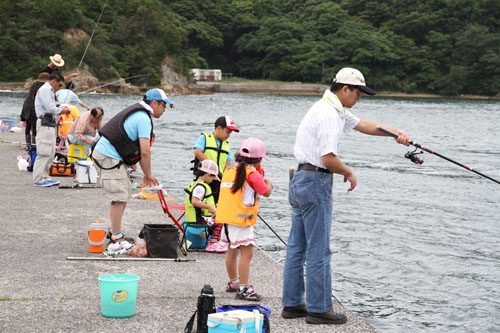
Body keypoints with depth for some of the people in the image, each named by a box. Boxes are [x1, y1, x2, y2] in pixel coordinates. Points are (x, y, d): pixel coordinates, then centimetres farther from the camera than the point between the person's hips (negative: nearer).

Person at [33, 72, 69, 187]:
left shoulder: (49, 91, 23)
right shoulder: (44, 90, -10)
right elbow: (50, 109, -18)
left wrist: (61, 108, 10)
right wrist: (61, 110, -3)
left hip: (50, 124, 11)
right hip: (45, 124, -11)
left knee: (50, 153, 12)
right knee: (44, 152, -10)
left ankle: (45, 177, 17)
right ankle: (38, 180, -8)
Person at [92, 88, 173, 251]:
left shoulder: (138, 114, 18)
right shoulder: (144, 118, -15)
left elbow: (141, 149, 21)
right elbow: (145, 152, -19)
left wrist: (147, 174, 20)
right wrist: (148, 174, -6)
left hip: (108, 155, 11)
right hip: (109, 158, -11)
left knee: (124, 194, 16)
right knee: (120, 197, -10)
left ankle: (115, 232, 25)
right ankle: (116, 238, -6)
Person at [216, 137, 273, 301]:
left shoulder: (229, 171, 12)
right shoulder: (252, 174, -12)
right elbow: (266, 192, -6)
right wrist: (268, 183, 16)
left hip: (227, 217, 9)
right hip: (241, 218, -9)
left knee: (232, 251, 22)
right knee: (247, 253, -9)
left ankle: (233, 283, 37)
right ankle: (243, 289, -15)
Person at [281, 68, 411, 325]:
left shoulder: (334, 109, 16)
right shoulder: (328, 115, -17)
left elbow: (363, 125, 21)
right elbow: (328, 158, -24)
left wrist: (396, 133, 9)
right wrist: (349, 173, -6)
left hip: (300, 180, 11)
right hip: (315, 182, -11)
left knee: (297, 247, 13)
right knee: (318, 250, -4)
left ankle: (292, 304, 19)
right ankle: (319, 309, 2)